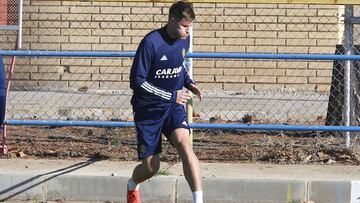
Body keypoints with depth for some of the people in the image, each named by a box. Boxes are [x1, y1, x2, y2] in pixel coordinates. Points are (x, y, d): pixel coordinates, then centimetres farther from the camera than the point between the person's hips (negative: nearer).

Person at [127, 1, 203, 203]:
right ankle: (133, 186, 39)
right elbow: (137, 82, -20)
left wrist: (188, 83, 3)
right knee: (151, 167, 1)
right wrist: (171, 96, -22)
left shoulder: (184, 40, 0)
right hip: (148, 110, -4)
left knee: (184, 143, -26)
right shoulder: (151, 43, -21)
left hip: (173, 107, 4)